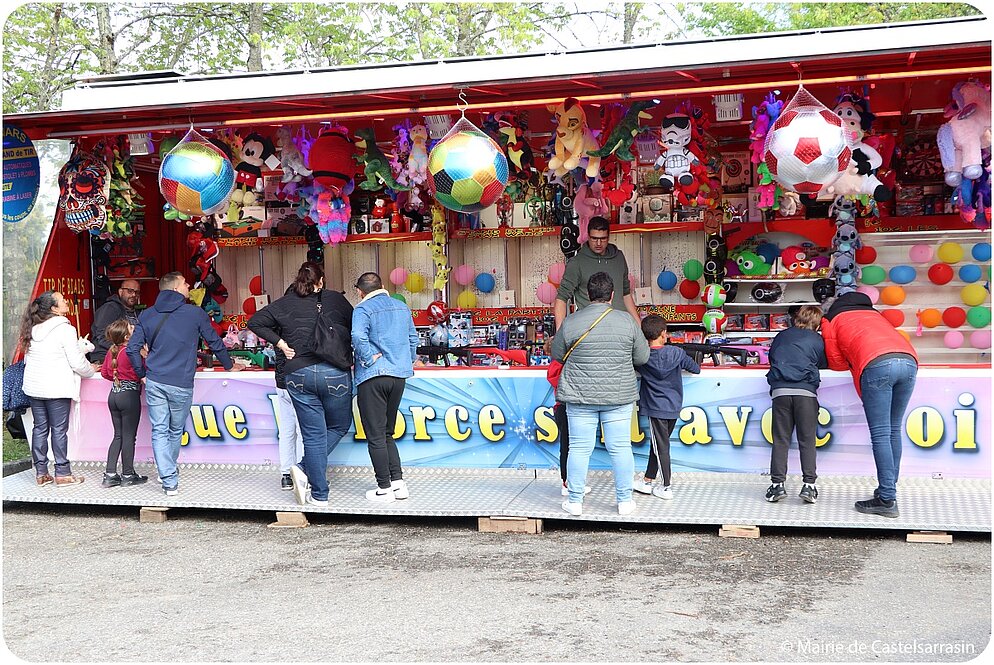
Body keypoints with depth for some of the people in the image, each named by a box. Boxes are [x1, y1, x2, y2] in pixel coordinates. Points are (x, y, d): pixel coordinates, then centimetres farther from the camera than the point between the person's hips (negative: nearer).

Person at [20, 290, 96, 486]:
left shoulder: (33, 329, 9)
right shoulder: (64, 329, -13)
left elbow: (28, 358, 17)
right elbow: (77, 362, -13)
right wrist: (91, 370, 7)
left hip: (34, 387, 7)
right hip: (57, 388, -6)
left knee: (40, 428, 11)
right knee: (59, 430, 0)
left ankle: (41, 472, 15)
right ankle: (62, 473, 5)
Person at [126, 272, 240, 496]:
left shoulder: (147, 315, 8)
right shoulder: (195, 313, -1)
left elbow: (131, 349, 5)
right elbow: (215, 342, 9)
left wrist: (142, 374, 16)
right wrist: (229, 366, 25)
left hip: (154, 382, 2)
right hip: (181, 384, -2)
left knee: (159, 431, 5)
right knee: (176, 431, 16)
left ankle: (169, 481, 0)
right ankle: (170, 472, 33)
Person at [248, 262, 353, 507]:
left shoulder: (285, 304, 7)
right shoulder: (335, 299, 3)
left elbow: (255, 322, 5)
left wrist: (280, 343, 6)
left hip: (298, 375, 2)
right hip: (334, 373, -2)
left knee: (314, 435, 8)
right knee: (339, 426, 17)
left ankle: (319, 494, 5)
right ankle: (306, 468, -1)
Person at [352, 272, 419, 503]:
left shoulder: (363, 309, -7)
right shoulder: (402, 307, 13)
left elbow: (358, 336, -25)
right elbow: (413, 339, 18)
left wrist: (369, 359, -13)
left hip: (373, 377, -7)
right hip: (399, 375, 7)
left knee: (376, 436, 0)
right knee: (387, 433, 18)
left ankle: (384, 489, 3)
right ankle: (398, 482, 13)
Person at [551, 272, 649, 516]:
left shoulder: (570, 322, -5)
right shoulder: (627, 321, -4)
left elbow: (557, 355, 7)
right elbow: (642, 357, 5)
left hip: (580, 397, 0)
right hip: (618, 397, 0)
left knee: (579, 448, 6)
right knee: (620, 447, 7)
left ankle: (575, 501, 13)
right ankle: (625, 500, 15)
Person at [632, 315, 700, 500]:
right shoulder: (676, 353, -4)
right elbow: (695, 368, 8)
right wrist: (697, 368, 31)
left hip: (656, 408, -3)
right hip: (674, 407, 4)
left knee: (661, 447, 1)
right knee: (657, 444, 14)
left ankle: (667, 488, 2)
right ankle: (647, 481, 22)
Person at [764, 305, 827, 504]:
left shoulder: (781, 336, 23)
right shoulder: (817, 339, 15)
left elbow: (771, 357, 31)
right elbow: (824, 363, 21)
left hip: (780, 390, 2)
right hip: (806, 391, -2)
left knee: (780, 440, 4)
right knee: (807, 441, 3)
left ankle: (777, 484, -1)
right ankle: (809, 484, -1)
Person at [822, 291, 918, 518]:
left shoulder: (832, 320, 27)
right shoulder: (873, 313, 40)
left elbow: (835, 362, 26)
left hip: (877, 364, -5)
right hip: (909, 360, 5)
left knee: (880, 434, -5)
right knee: (894, 431, 15)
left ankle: (887, 500, -9)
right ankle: (888, 489, 18)